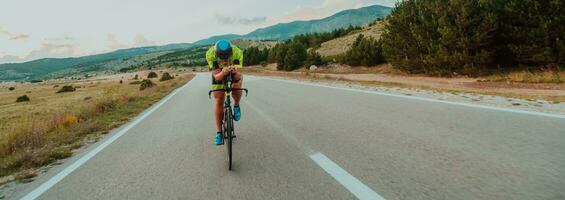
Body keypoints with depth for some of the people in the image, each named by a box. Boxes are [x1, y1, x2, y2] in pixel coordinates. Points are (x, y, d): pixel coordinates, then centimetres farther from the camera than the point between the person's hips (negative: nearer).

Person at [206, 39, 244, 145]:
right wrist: (223, 73, -58)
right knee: (218, 102, -6)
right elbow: (217, 77, -36)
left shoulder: (237, 52, -36)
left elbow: (238, 75, -36)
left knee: (236, 90, -31)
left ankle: (236, 106, 4)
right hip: (219, 74, 0)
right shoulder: (210, 54, -35)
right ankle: (219, 132, 4)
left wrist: (235, 72, -59)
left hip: (234, 74, 0)